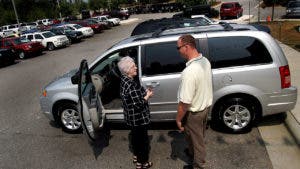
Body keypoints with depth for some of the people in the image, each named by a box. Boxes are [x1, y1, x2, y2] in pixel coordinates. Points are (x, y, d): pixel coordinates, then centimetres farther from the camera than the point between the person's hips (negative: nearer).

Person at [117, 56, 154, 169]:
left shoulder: (124, 80, 1)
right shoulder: (131, 85, -30)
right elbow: (138, 104, -27)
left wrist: (144, 92, 5)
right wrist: (148, 96, -13)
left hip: (132, 117, 9)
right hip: (139, 118, -9)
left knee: (135, 136, 26)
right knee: (142, 139, 10)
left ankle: (136, 156, 47)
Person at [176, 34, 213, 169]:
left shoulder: (189, 72, -36)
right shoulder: (205, 61, -7)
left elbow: (185, 102, -30)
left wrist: (178, 119, -15)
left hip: (194, 112, -8)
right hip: (206, 105, 8)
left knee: (195, 138, 15)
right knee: (199, 135, 29)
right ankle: (193, 152, 55)